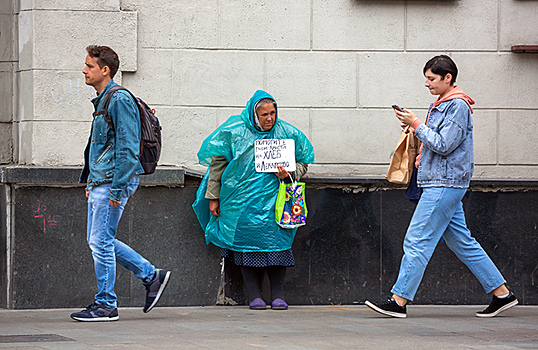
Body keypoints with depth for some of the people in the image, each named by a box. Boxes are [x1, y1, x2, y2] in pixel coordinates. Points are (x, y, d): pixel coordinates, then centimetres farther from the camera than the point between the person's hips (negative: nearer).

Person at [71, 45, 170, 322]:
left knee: (101, 242, -6)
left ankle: (105, 304, 2)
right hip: (99, 182, 10)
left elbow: (127, 148, -19)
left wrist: (117, 188, -21)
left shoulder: (119, 100, -14)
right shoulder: (102, 101, 16)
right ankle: (152, 276, 19)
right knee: (98, 240, 12)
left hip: (113, 182, -10)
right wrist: (89, 181, 22)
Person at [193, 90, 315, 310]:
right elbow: (217, 163, 5)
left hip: (274, 201, 1)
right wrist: (213, 197, 4)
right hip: (242, 200, -1)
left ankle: (277, 295, -1)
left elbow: (303, 162, 14)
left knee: (277, 242, -8)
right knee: (247, 243, -4)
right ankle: (254, 296, 2)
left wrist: (288, 173, -8)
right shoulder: (234, 132, -1)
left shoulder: (287, 133, 4)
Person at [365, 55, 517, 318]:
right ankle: (502, 294, 12)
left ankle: (399, 301, -8)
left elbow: (443, 145, -19)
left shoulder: (458, 106, -12)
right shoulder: (441, 105, 17)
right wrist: (422, 156, 10)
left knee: (417, 242, -9)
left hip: (445, 184, -10)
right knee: (462, 242, 10)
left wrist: (416, 125, -15)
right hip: (439, 183, 10)